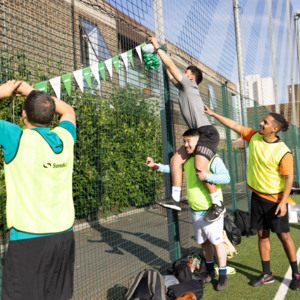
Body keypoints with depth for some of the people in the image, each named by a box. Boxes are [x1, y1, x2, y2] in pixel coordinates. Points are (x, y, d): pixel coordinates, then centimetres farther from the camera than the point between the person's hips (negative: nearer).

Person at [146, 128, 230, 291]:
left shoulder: (213, 159, -16)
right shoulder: (187, 160, 4)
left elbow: (226, 177, -22)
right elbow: (173, 168, 16)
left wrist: (207, 176, -33)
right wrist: (156, 166, 6)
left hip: (211, 210, -6)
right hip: (195, 211, 7)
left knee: (217, 241, 2)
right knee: (204, 241, 18)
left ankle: (223, 275, 17)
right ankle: (210, 270, 37)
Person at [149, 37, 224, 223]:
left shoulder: (190, 85, 0)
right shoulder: (184, 88, 23)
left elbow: (171, 65, 0)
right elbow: (171, 74, 32)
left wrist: (158, 47, 10)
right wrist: (159, 54, 35)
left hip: (207, 133, -10)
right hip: (197, 134, 10)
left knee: (200, 167, -24)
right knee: (176, 159, 0)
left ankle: (218, 205, -14)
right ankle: (175, 199, -2)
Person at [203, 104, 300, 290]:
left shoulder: (283, 152, -19)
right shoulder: (254, 137, -2)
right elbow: (234, 125, 3)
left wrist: (283, 202, -21)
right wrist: (213, 114, 2)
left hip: (275, 199, -5)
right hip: (257, 196, 6)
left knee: (284, 235, 5)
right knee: (262, 235, 11)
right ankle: (267, 274, 23)